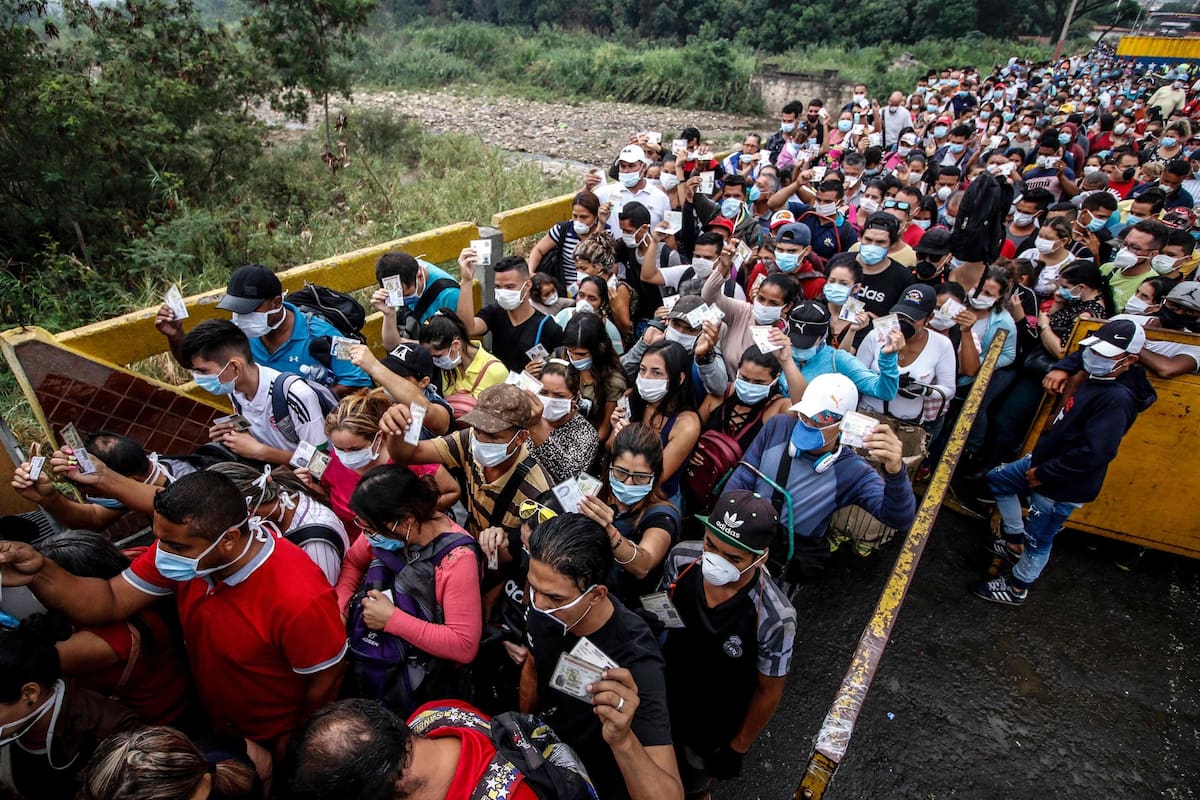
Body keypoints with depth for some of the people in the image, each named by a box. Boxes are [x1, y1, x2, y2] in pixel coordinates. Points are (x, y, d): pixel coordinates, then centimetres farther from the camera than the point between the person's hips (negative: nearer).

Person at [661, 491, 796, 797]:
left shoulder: (775, 619, -36)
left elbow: (768, 691, -17)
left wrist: (738, 747, -4)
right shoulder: (681, 558, -26)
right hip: (664, 696, 3)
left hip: (713, 728, -3)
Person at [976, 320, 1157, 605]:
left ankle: (1017, 589, 31)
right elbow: (1081, 356, 23)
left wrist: (1044, 474, -23)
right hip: (1044, 461, 10)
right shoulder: (1097, 376, -1)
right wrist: (1061, 369, 0)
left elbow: (1093, 453, -34)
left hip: (1063, 485, -10)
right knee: (997, 479, 24)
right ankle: (1015, 542, 35)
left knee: (1038, 541, 8)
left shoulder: (1117, 398, -29)